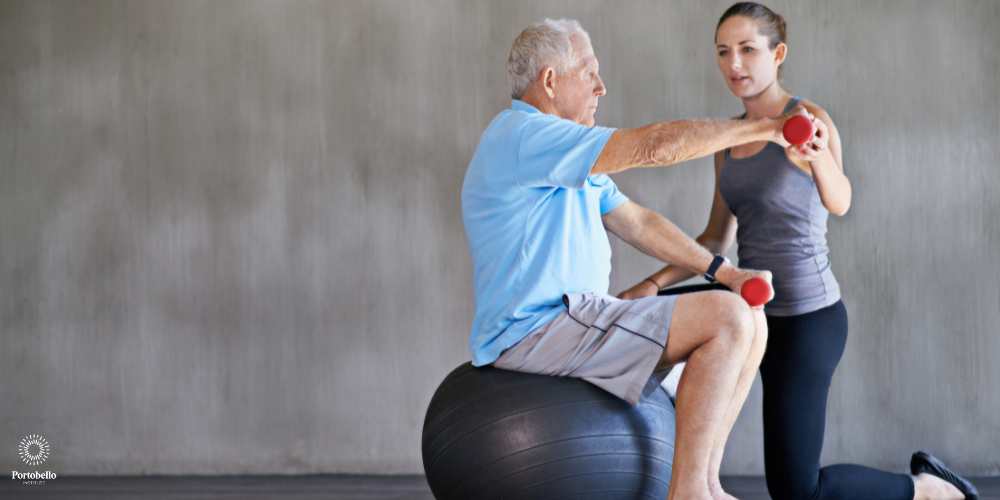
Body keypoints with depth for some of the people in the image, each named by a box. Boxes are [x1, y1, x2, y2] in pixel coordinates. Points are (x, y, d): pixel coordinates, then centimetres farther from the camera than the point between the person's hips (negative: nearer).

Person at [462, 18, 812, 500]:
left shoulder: (566, 160, 21)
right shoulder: (524, 136, -14)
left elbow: (636, 222, 19)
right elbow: (656, 144, -19)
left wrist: (723, 271, 10)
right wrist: (762, 127, -11)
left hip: (570, 318, 10)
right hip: (536, 332, -10)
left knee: (748, 322, 7)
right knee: (727, 318, -19)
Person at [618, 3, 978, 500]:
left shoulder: (809, 119, -14)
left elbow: (839, 202, -33)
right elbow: (717, 239, 13)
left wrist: (818, 157, -54)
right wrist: (654, 283, 1)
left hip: (808, 315, -8)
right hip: (757, 306, 8)